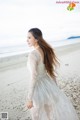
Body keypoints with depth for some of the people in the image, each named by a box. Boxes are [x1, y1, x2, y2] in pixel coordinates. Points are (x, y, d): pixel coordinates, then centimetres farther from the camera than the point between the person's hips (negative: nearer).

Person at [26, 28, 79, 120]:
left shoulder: (33, 55, -24)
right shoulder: (47, 50, 1)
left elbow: (33, 78, -24)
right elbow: (51, 71, 9)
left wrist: (29, 99, -17)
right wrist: (54, 86, 20)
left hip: (39, 88, -7)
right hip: (48, 84, 8)